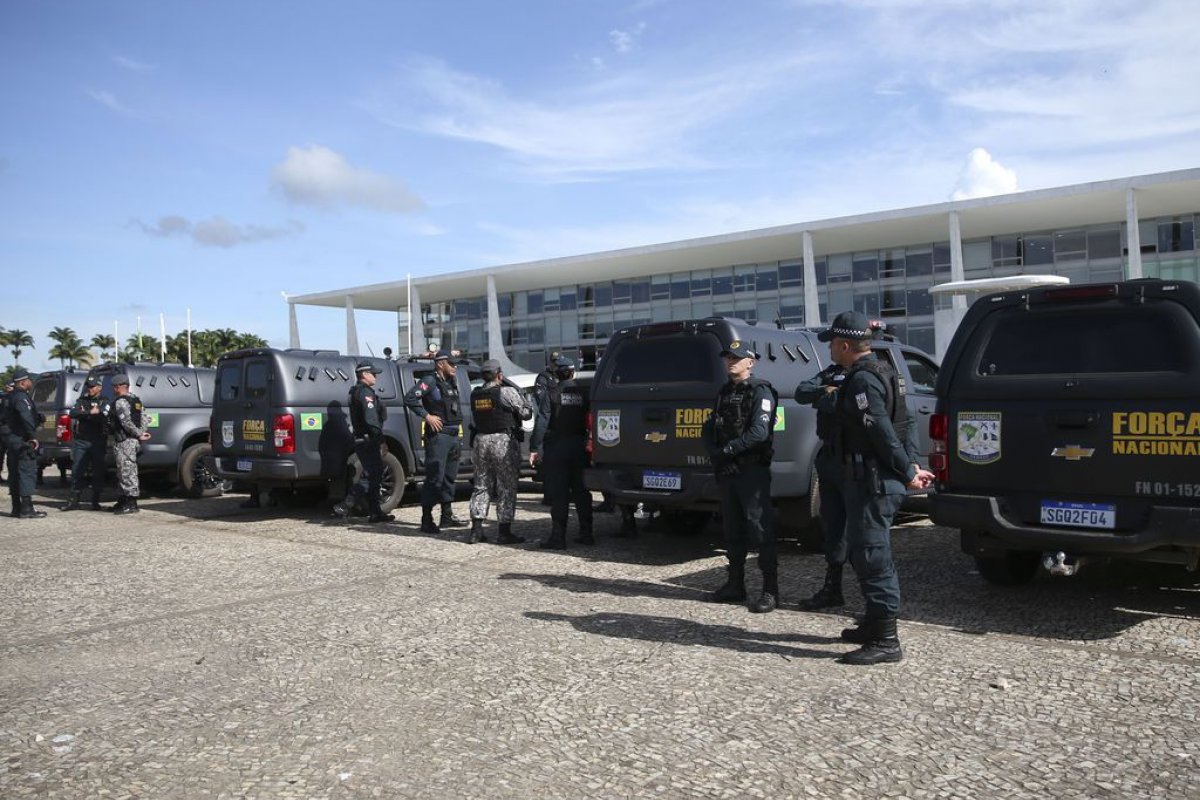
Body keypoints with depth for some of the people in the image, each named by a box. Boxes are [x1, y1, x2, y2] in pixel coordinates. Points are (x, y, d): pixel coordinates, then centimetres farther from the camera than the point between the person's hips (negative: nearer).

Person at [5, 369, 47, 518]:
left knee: (15, 474, 12)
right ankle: (26, 508, -12)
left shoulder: (13, 396, 19)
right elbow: (26, 417, -28)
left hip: (13, 439, 11)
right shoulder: (21, 396, -14)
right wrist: (33, 436, -29)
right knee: (27, 472, -10)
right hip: (23, 441, -10)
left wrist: (38, 418, 9)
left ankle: (16, 508, 19)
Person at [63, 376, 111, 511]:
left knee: (98, 472, 1)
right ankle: (73, 500, 5)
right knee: (77, 471, 0)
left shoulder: (104, 402, 5)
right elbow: (73, 413, -3)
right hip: (80, 441, 3)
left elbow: (102, 417, -14)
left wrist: (83, 414, -7)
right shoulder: (81, 401, 16)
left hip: (98, 442, -3)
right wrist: (90, 413, -12)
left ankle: (95, 502, 8)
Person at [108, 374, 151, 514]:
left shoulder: (120, 402, -14)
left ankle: (131, 504, -5)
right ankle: (123, 502, 23)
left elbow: (127, 422, -23)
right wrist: (141, 434, 6)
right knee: (124, 473, 16)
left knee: (127, 472, -7)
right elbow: (144, 418, 15)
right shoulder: (136, 400, 16)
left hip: (124, 442, -10)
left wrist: (138, 434, -13)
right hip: (133, 441, 10)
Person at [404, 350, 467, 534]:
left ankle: (447, 516, 22)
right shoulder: (430, 381, -7)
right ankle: (426, 520, -5)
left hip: (454, 436, 9)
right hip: (438, 436, -8)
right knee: (434, 478, -9)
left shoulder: (451, 383, 18)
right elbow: (409, 398, -18)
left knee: (449, 477, 13)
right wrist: (427, 416, -18)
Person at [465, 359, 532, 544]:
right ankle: (504, 532, 3)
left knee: (481, 485, 12)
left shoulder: (475, 394, 6)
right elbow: (526, 414, -5)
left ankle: (476, 531, 10)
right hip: (503, 441, -5)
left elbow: (475, 418, 9)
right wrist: (519, 393, 8)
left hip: (480, 440, 5)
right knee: (506, 487, 2)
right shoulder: (507, 392, -10)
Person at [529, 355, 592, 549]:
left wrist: (534, 448, -10)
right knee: (581, 491, 13)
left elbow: (542, 422, -11)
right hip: (579, 447, 3)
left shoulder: (550, 393, -6)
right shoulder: (583, 393, 4)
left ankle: (558, 538, -1)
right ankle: (586, 533, 17)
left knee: (559, 494, -1)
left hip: (556, 448, -3)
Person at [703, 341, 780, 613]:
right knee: (732, 530, 14)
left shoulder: (760, 391, -7)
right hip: (727, 471, 8)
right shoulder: (724, 393, 17)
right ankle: (735, 585, 24)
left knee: (761, 530, -7)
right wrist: (714, 453, -2)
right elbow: (709, 428, 16)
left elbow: (759, 432, -19)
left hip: (753, 470, -8)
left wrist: (727, 450, -14)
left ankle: (771, 591, -2)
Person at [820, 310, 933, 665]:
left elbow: (882, 431, -22)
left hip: (872, 482, -11)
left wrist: (908, 472, -15)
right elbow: (894, 427, 17)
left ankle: (886, 642, -3)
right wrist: (910, 466, 15)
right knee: (864, 553, 20)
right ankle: (874, 625, 32)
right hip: (876, 479, 11)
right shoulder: (879, 372, 17)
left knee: (871, 557, -7)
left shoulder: (862, 380, -17)